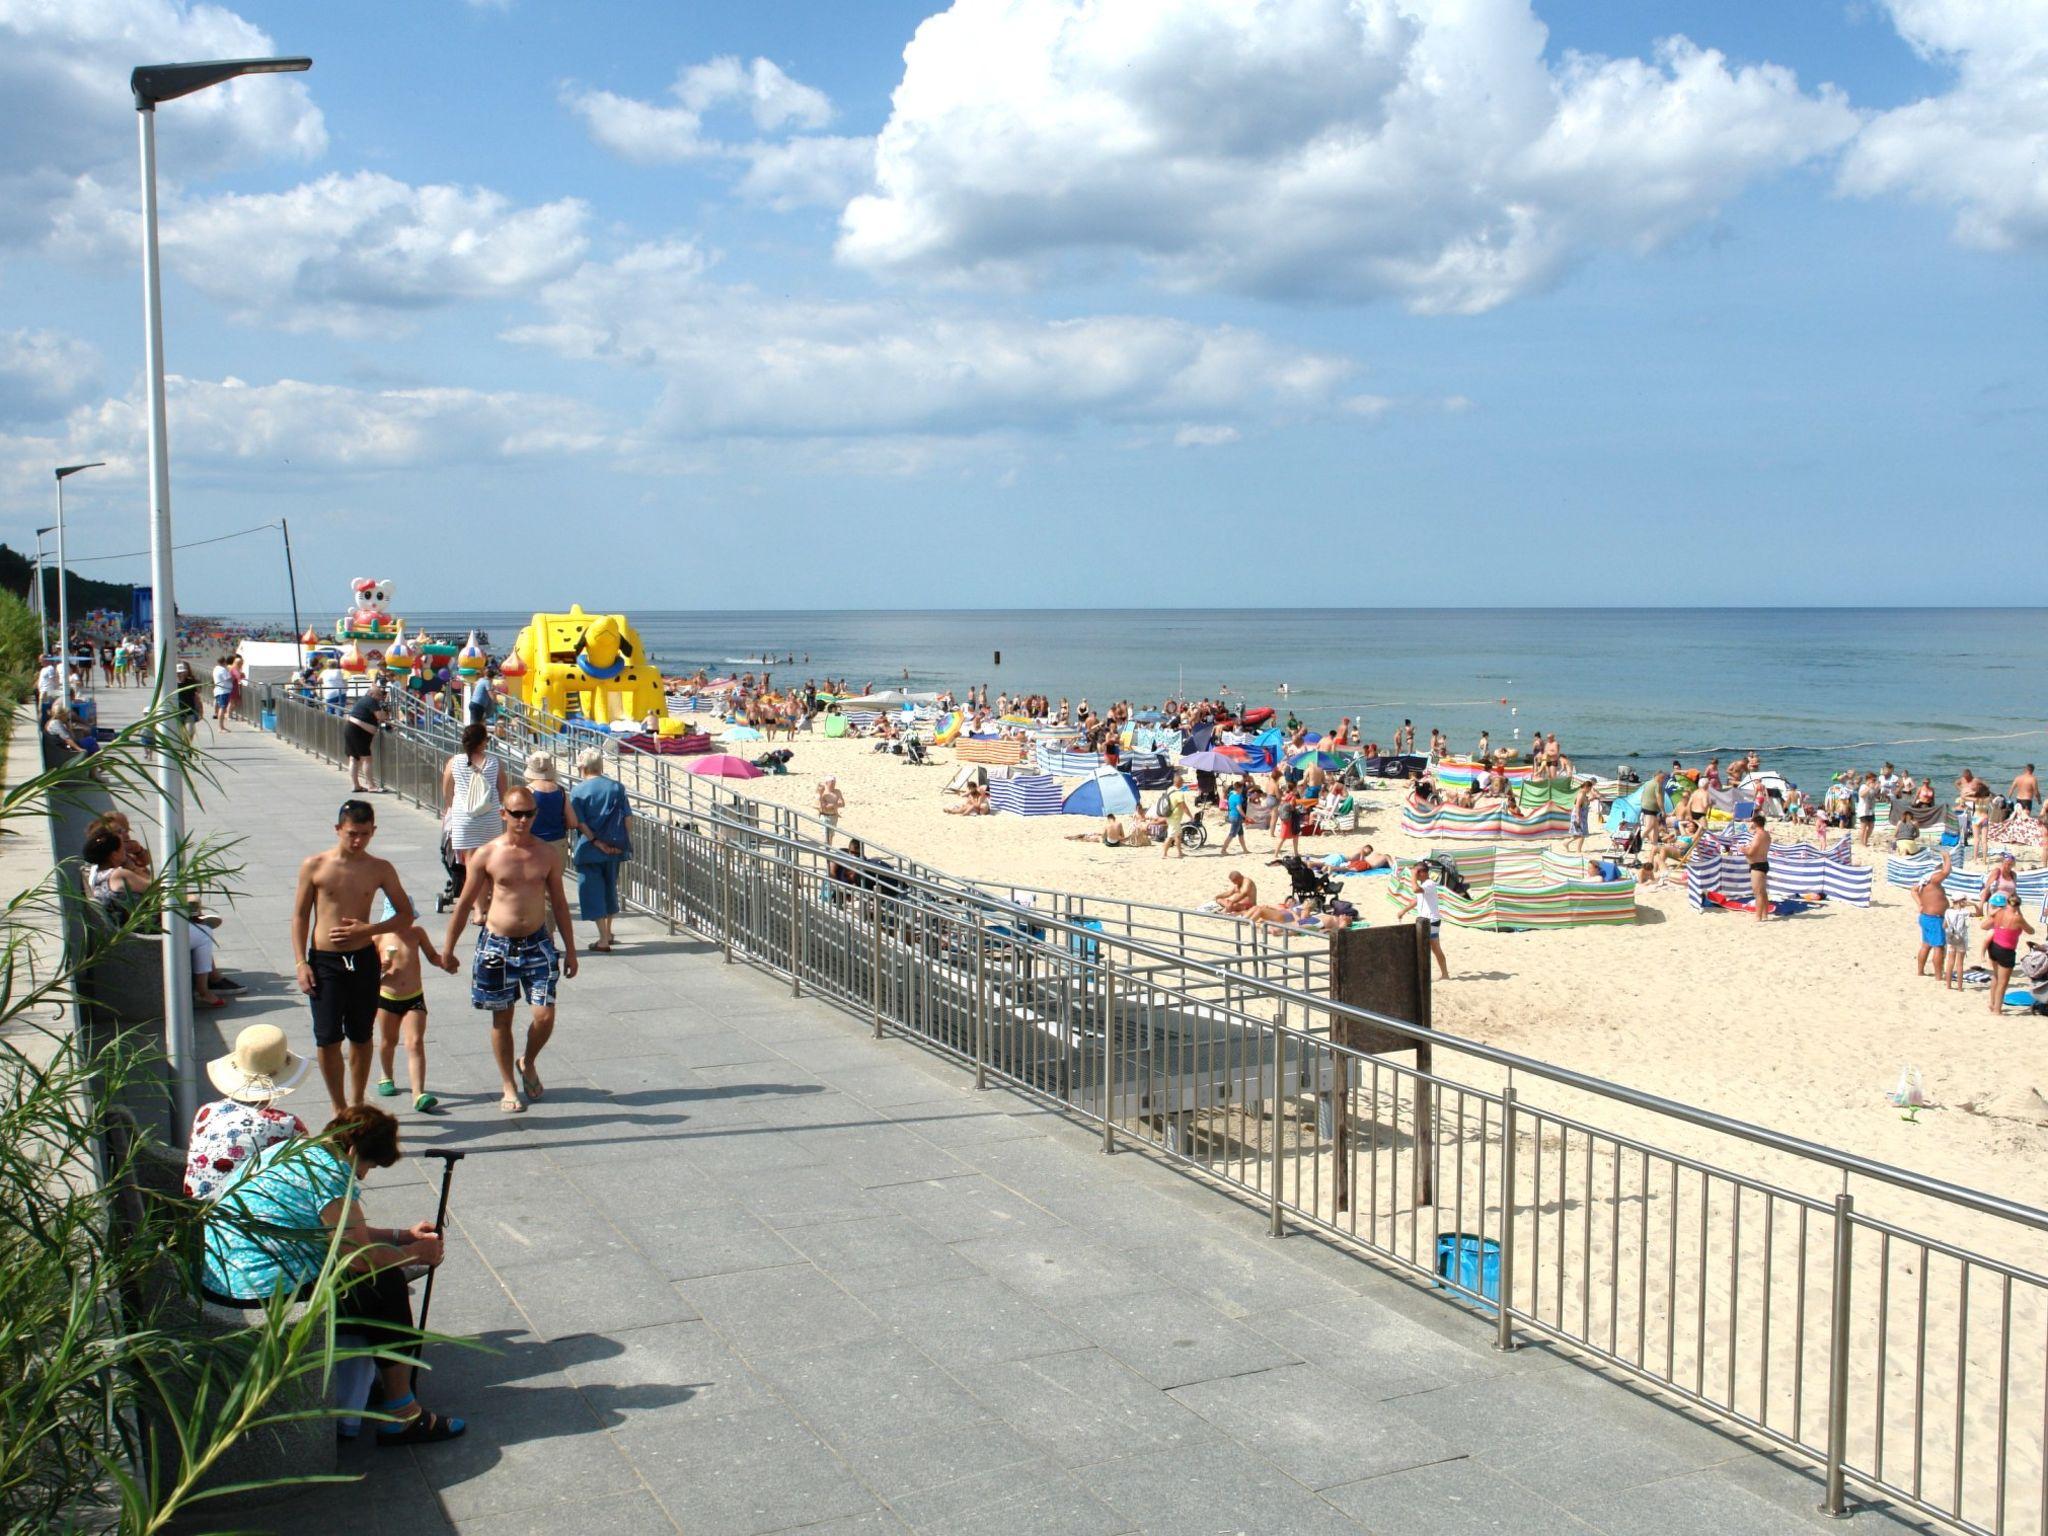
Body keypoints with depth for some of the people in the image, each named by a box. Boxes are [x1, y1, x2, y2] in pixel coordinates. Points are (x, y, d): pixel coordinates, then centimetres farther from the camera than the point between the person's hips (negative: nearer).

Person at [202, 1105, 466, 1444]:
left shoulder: (292, 1151, 16)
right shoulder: (331, 1173, -16)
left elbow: (346, 1234, 27)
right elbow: (360, 1256, -14)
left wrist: (402, 1236, 26)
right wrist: (415, 1253, 2)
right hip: (262, 1294, -11)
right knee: (386, 1284, 1)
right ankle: (401, 1416, 7)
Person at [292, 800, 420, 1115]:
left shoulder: (380, 869, 1)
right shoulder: (314, 867, -3)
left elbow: (406, 915, 4)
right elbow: (300, 916, 3)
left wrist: (368, 930, -11)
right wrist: (301, 963, -5)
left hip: (363, 960, 1)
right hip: (324, 961, -1)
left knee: (361, 1037, 10)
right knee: (327, 1038, -3)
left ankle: (356, 1105, 25)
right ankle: (339, 1108, 13)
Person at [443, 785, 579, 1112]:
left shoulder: (545, 855, 1)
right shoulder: (486, 855, -6)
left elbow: (560, 903, 9)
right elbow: (465, 903, 2)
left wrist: (570, 950, 10)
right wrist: (448, 949, 5)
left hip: (536, 943, 1)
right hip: (497, 944, -1)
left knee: (545, 1015, -6)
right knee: (501, 1019, 7)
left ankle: (528, 1063, 25)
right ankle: (508, 1086, 23)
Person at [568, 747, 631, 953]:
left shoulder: (577, 791, -7)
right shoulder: (616, 787, 2)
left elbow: (579, 823, -13)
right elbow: (627, 818, 0)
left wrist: (596, 842, -11)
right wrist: (627, 843, 4)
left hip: (589, 851, -4)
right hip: (614, 848, 4)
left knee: (593, 892, 2)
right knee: (610, 889, 19)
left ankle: (604, 940, -2)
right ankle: (607, 934, 32)